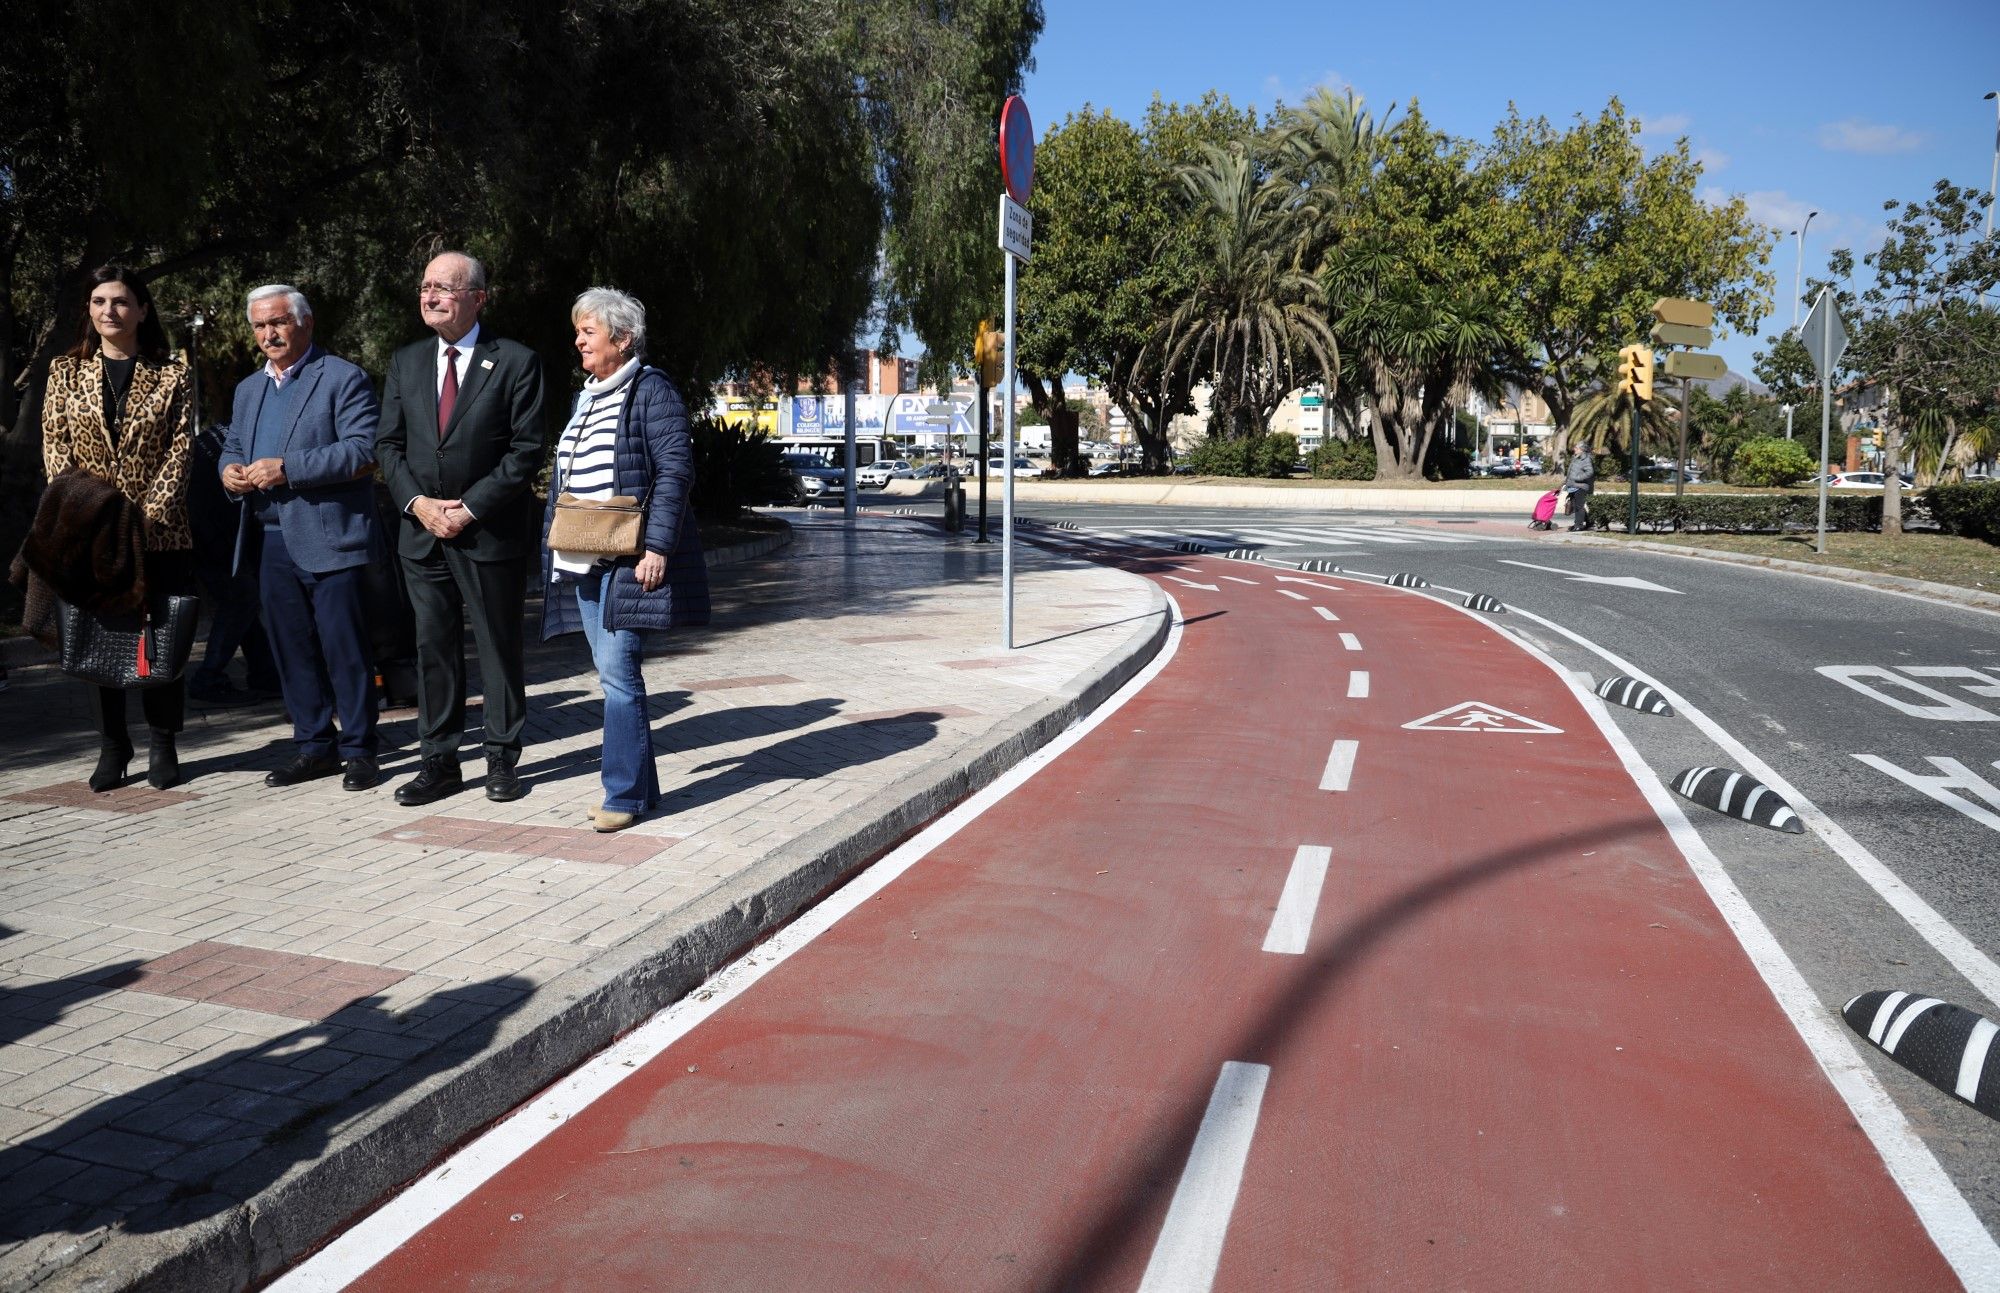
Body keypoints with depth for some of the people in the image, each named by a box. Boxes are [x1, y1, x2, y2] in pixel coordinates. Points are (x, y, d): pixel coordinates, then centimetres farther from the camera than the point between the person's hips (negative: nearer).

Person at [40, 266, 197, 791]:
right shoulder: (66, 372, 10)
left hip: (159, 532, -2)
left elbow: (180, 450, -2)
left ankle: (163, 744, 13)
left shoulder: (171, 374, 4)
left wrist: (150, 513, -13)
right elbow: (55, 448, 5)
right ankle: (111, 747, 13)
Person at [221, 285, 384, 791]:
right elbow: (232, 446, 27)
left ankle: (358, 749, 6)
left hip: (330, 538, -7)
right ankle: (314, 745, 20)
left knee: (344, 649, -3)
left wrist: (286, 468, -19)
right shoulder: (248, 389, 20)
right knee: (292, 650, 11)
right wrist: (230, 470, 2)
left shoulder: (344, 378, -4)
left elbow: (363, 451, -15)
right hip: (273, 541, 7)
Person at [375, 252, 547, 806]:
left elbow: (526, 450, -9)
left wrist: (469, 508, -14)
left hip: (491, 532, -4)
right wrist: (417, 502, -6)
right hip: (422, 532, 5)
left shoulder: (516, 362, -3)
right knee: (433, 647, 8)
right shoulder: (406, 362, 12)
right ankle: (439, 761, 17)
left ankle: (502, 759, 15)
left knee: (499, 648, 4)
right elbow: (387, 444, 11)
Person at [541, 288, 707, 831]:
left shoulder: (651, 389, -5)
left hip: (627, 561, -8)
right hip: (582, 563, 8)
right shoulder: (585, 398, 19)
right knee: (612, 676, 10)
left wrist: (656, 547, -20)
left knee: (618, 672, -10)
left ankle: (625, 794, -2)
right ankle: (641, 786, 19)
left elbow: (675, 468, -14)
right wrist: (553, 549, 16)